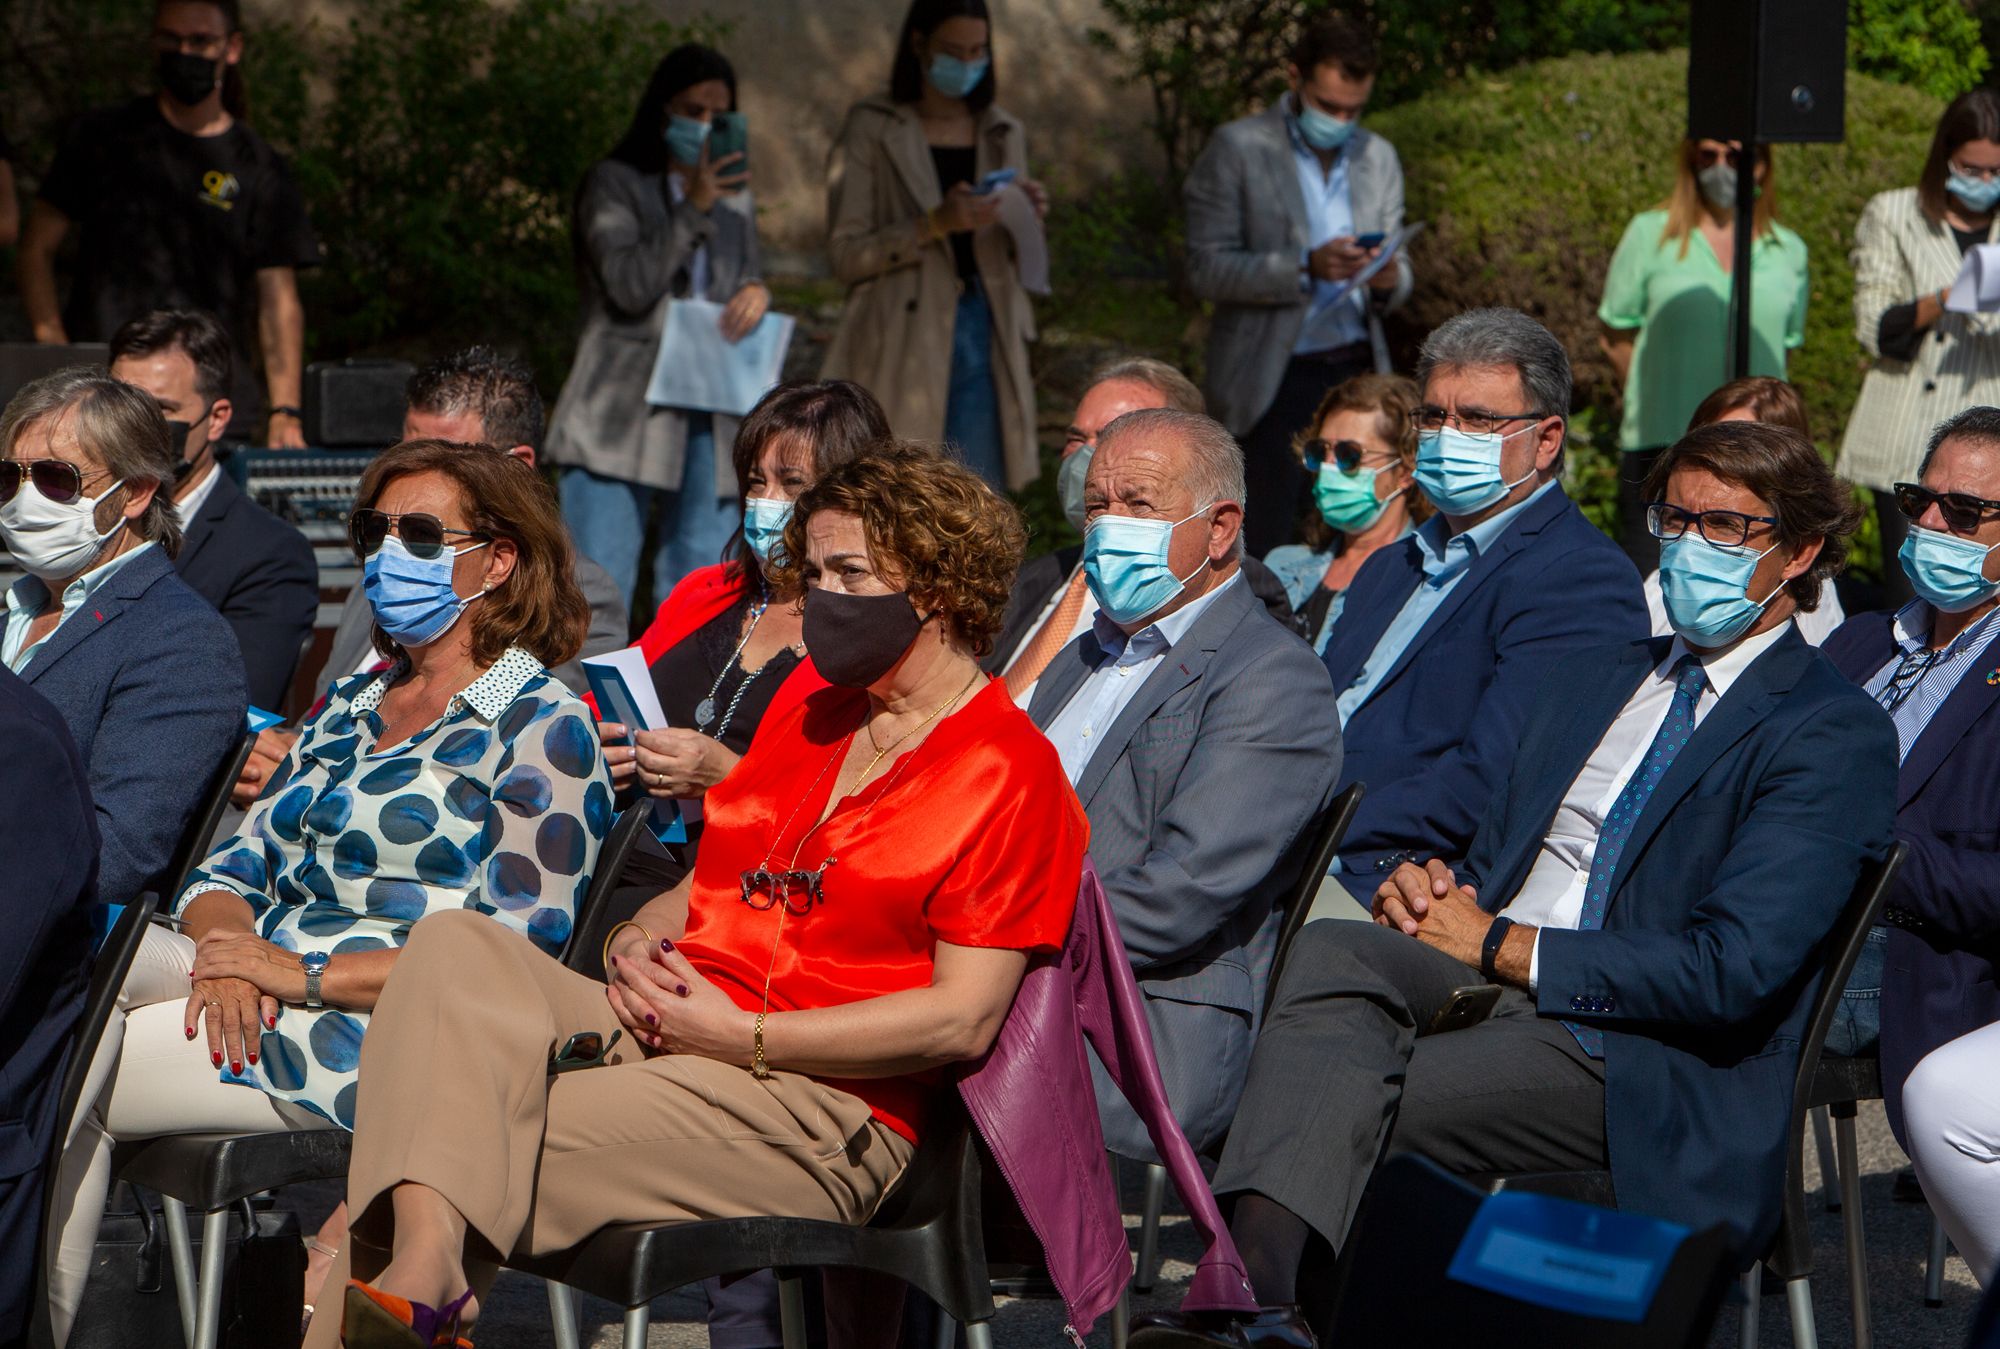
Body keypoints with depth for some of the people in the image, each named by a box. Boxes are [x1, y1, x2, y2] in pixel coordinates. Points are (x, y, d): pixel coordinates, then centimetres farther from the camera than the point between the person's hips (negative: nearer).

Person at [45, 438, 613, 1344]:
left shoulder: (543, 726, 0)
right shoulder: (351, 705, 24)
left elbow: (520, 949, -11)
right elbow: (227, 873, 18)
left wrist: (308, 975, -15)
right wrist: (226, 943, -8)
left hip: (380, 1035, -7)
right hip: (255, 993, 7)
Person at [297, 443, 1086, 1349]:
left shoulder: (1009, 772, -3)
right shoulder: (808, 715, 23)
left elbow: (964, 1019, -11)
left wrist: (742, 1034, -14)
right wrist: (640, 941, 4)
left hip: (817, 1099, -7)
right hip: (665, 1034, 7)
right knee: (455, 946, -21)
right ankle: (420, 1272, -41)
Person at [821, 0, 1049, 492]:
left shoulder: (1002, 134, 14)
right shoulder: (872, 129, -1)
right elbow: (845, 256, -7)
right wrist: (936, 223, -18)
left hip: (983, 339, 4)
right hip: (903, 349, -4)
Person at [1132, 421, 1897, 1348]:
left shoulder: (1837, 737, 0)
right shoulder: (1581, 682, 26)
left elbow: (1731, 969, -12)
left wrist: (1503, 947, -10)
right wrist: (1426, 893, 0)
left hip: (1627, 1059, -5)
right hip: (1487, 985, 6)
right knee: (1331, 951, -29)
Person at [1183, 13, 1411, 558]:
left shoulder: (1378, 159, 12)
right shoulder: (1238, 150, -2)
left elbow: (1399, 276, 15)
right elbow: (1207, 269, -8)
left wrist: (1390, 279, -10)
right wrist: (1306, 267, -21)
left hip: (1359, 370, 4)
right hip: (1274, 382, -4)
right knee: (1261, 550, -6)